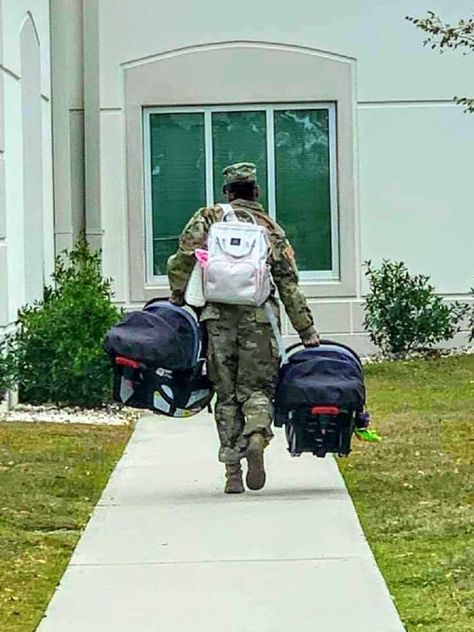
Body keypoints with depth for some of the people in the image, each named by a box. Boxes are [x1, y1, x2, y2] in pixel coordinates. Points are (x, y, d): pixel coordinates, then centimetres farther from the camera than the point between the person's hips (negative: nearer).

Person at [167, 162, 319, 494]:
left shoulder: (208, 218, 10)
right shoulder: (271, 229, 12)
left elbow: (182, 260, -5)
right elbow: (290, 286, 8)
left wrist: (177, 297, 6)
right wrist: (307, 331, 10)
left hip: (218, 318, 0)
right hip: (258, 317, 0)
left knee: (226, 394, 7)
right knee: (257, 387, 9)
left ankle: (232, 472, 6)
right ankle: (257, 436, -22)